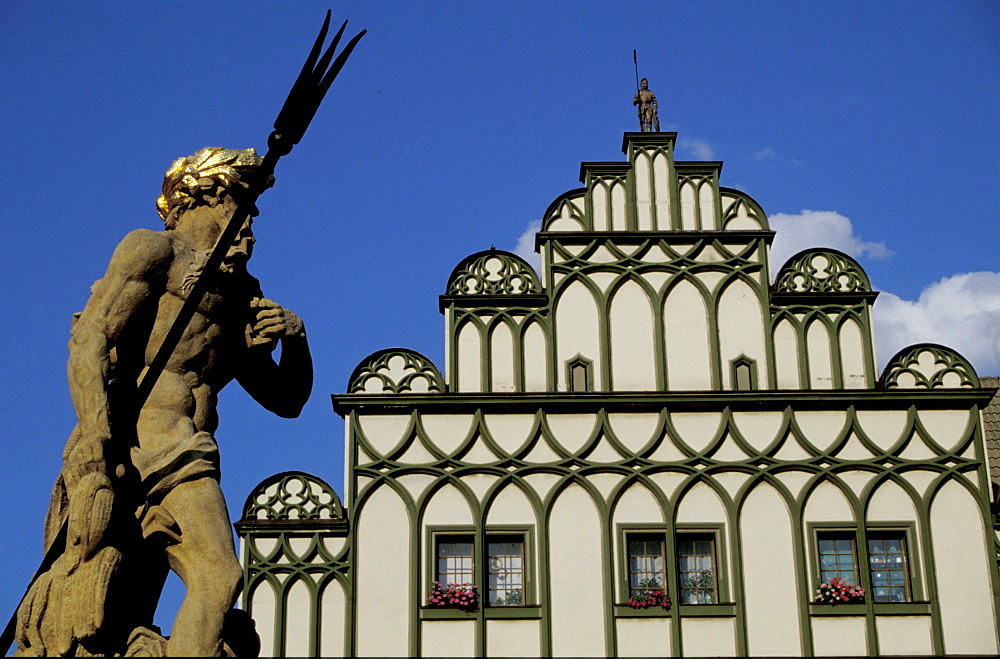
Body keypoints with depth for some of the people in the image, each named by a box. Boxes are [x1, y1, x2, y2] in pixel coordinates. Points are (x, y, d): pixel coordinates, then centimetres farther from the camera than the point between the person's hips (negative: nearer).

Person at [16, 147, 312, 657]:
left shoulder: (242, 295, 29)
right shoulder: (154, 250, 8)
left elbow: (286, 399, 34)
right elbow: (87, 346, -5)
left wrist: (295, 341, 10)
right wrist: (94, 468, -19)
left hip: (183, 461, 6)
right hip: (128, 447, -6)